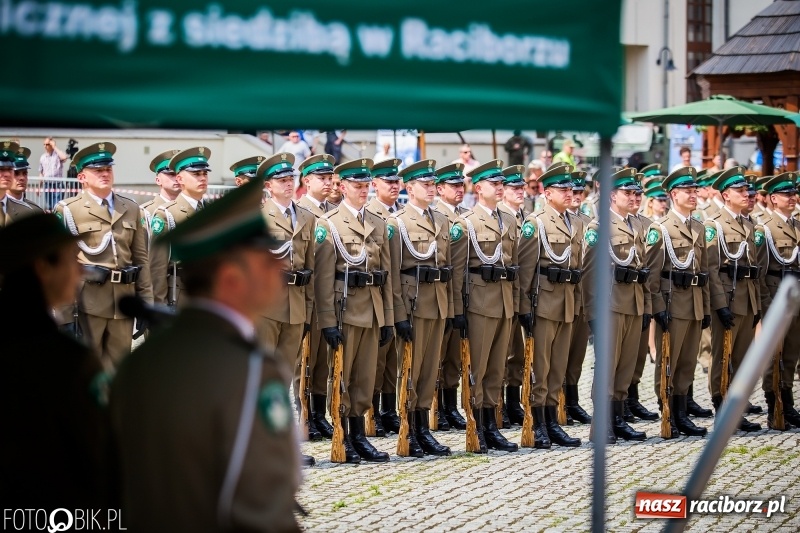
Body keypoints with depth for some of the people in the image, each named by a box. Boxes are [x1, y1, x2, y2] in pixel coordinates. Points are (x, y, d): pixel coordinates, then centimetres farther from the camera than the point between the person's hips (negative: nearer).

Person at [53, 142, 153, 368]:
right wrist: (82, 271, -14)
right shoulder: (68, 210, 1)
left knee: (116, 365, 8)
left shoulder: (132, 209, 14)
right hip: (87, 299, -4)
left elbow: (141, 257, 12)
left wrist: (146, 301, 8)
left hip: (124, 299, 4)